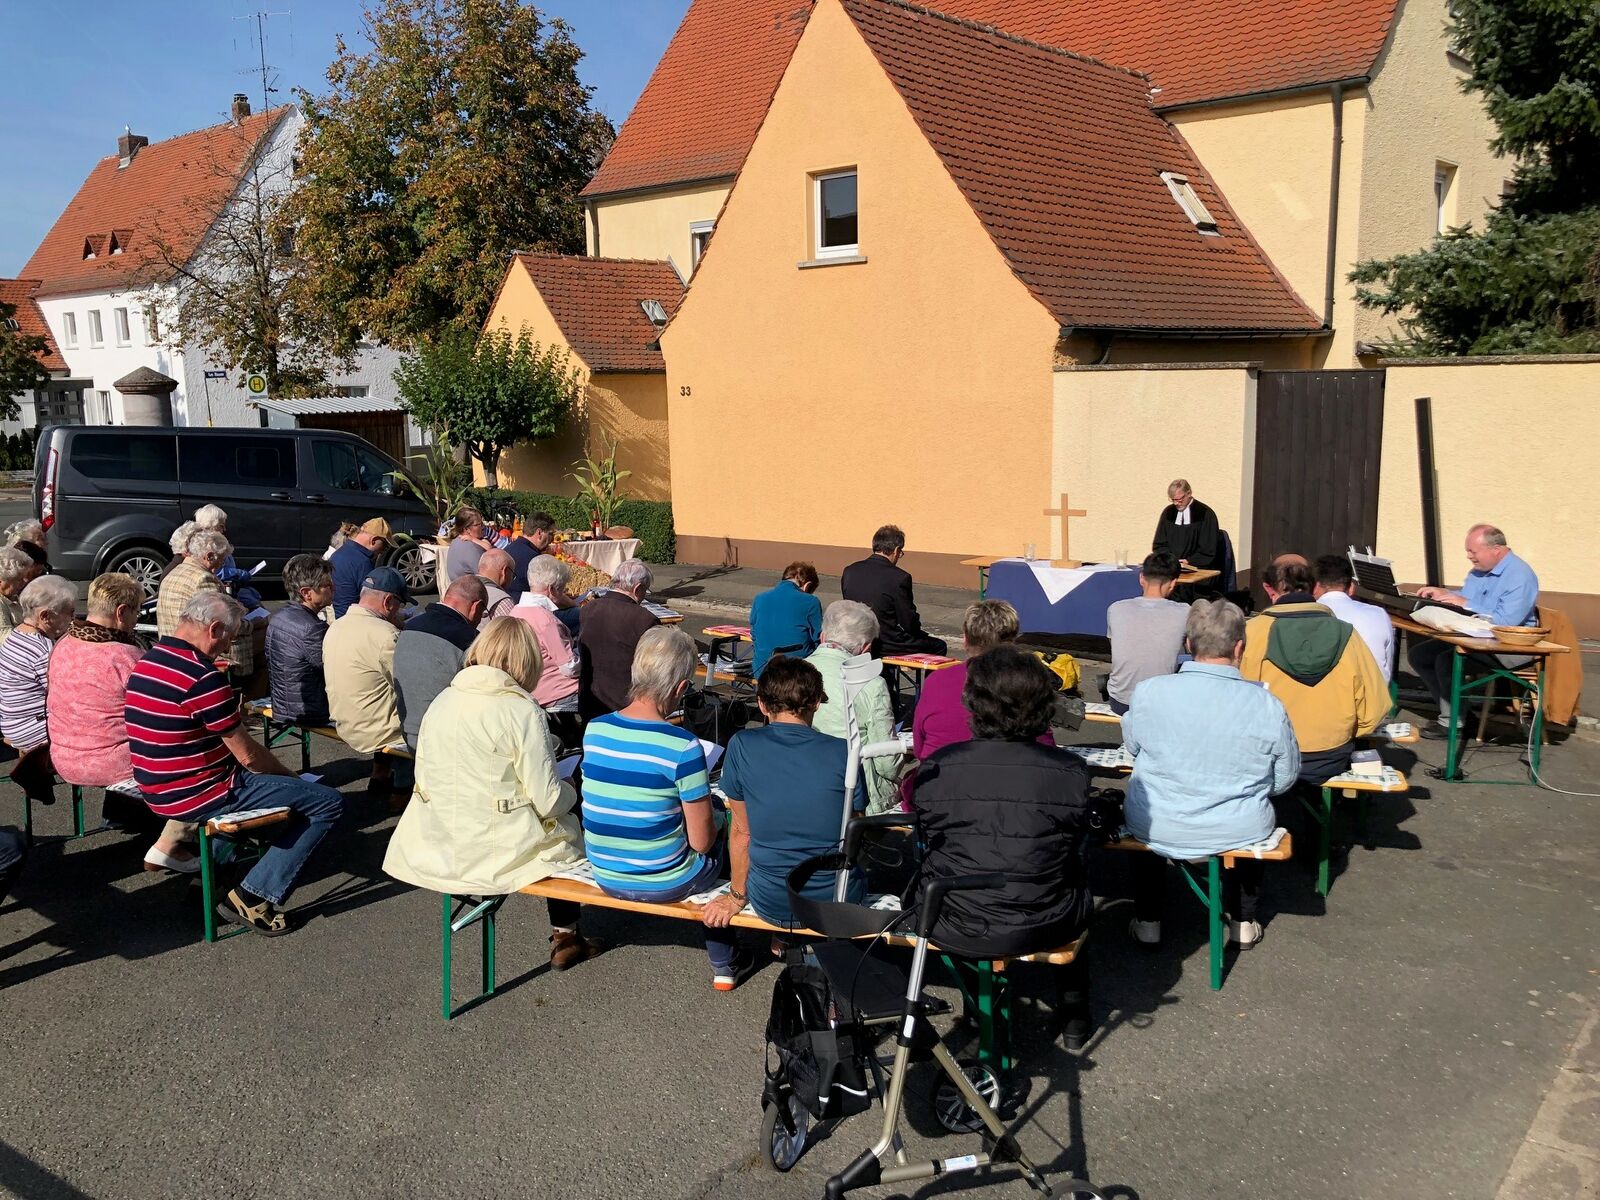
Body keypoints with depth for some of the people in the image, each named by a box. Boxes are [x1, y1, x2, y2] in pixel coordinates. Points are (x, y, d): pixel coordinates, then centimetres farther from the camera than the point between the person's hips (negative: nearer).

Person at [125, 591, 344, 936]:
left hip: (159, 792, 10)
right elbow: (248, 755, -17)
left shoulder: (146, 663, 6)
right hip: (197, 796, -10)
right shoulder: (202, 677, -22)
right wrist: (289, 775, 1)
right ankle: (256, 896, -7)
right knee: (327, 803, -7)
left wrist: (232, 717, 15)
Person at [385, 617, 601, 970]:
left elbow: (423, 774, 6)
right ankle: (564, 938, 31)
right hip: (497, 850, -6)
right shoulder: (522, 711, -18)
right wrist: (571, 792, 6)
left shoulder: (442, 700, 0)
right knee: (571, 827, 23)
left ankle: (564, 938, 36)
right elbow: (548, 801, -16)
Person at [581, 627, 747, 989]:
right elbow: (702, 841, -18)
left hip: (605, 877, 5)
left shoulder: (594, 729, -7)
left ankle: (723, 961, 39)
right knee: (725, 836, 24)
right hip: (664, 884, -5)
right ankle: (724, 964, 34)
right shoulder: (682, 747, -24)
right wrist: (712, 822, 5)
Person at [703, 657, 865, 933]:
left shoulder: (742, 747, -12)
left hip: (771, 906, 0)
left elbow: (741, 830, -3)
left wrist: (736, 896, 12)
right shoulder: (843, 753, -11)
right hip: (839, 901, 1)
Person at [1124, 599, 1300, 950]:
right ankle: (1243, 922, 43)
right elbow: (1285, 780, -3)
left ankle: (1147, 921, 39)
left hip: (1156, 830, 0)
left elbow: (1132, 745, 3)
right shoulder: (1268, 706, -16)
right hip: (1240, 833, 0)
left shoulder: (1149, 692, -16)